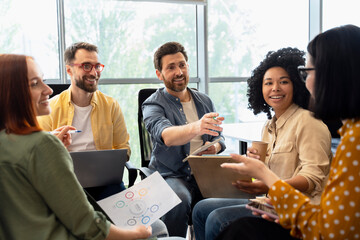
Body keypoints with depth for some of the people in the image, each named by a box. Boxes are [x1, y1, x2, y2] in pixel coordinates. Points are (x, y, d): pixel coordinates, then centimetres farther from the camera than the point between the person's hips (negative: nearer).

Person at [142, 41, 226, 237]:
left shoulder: (204, 101, 16)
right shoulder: (153, 104, -1)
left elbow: (218, 136, 22)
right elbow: (165, 135, -23)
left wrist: (216, 146, -4)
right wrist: (196, 127, -44)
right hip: (172, 175, -4)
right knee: (178, 201, -35)